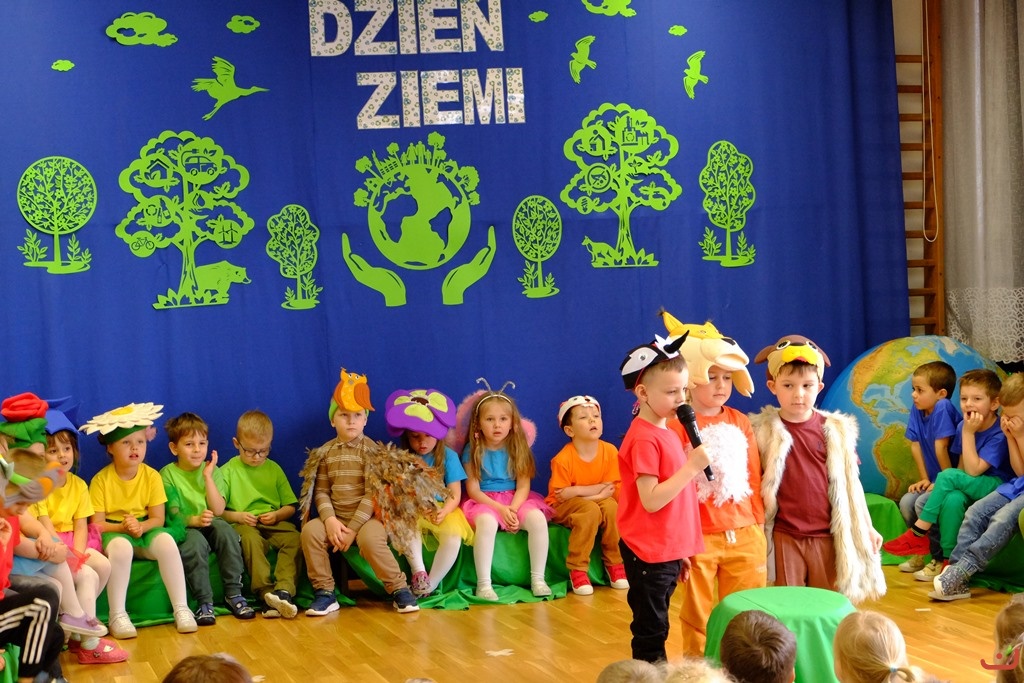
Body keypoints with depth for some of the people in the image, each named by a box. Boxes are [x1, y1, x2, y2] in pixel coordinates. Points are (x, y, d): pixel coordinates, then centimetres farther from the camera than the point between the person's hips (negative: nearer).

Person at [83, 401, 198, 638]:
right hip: (113, 532, -2)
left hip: (145, 530, 2)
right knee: (121, 546, -37)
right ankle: (117, 615, -29)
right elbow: (97, 524, -10)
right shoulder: (101, 480, -9)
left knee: (166, 541, -30)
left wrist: (140, 526, -24)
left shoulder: (151, 476, -2)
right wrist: (122, 527, -27)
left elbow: (158, 519, -3)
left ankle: (181, 608, -22)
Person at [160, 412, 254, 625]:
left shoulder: (211, 470, 8)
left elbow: (218, 511, -3)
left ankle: (233, 593, -26)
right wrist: (194, 520, -30)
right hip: (183, 530, -3)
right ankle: (204, 602, -31)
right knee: (195, 542, -36)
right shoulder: (168, 474, -1)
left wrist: (207, 477, -9)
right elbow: (172, 514, -10)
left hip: (209, 526, 3)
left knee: (224, 528, -30)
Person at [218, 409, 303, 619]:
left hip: (273, 524, 3)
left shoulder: (274, 469, 18)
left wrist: (277, 515, -3)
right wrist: (236, 516, -15)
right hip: (243, 525, -3)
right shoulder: (228, 471, 8)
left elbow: (290, 507, 18)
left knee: (294, 538, -30)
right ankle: (266, 593, -46)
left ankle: (284, 591, -43)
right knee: (251, 538, -38)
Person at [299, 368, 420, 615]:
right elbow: (321, 491, 2)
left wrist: (353, 528, -17)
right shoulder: (325, 453, 7)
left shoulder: (371, 450, -5)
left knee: (370, 539, -35)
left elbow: (372, 494, -11)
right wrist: (330, 520, -17)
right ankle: (324, 593, -14)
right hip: (336, 517, 4)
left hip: (366, 517, -4)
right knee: (310, 531, -25)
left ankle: (399, 590, -16)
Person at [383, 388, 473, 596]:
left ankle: (430, 585, -21)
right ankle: (418, 571, -32)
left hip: (442, 511, 0)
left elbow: (455, 495, -3)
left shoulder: (448, 457, 2)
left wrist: (444, 512, -23)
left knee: (453, 538, -30)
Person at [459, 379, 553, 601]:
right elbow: (473, 489, -6)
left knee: (537, 518, -28)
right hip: (483, 501, -2)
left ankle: (538, 578, -20)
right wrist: (500, 509, -18)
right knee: (487, 521, -37)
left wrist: (513, 509, -21)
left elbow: (523, 486, -2)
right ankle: (484, 584, -33)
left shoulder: (517, 448, 3)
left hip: (515, 500, 3)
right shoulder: (473, 450, -2)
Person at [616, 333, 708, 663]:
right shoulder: (644, 438, -17)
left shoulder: (666, 433, 11)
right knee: (651, 633, -1)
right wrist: (692, 467, -23)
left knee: (654, 629, 13)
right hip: (649, 553, -9)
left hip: (666, 551, 9)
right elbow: (651, 500, -23)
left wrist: (680, 551, 17)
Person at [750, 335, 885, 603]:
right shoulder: (762, 431, -3)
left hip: (828, 537, 2)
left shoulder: (836, 430, 3)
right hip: (784, 538, -2)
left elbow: (849, 483, 11)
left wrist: (865, 528, 13)